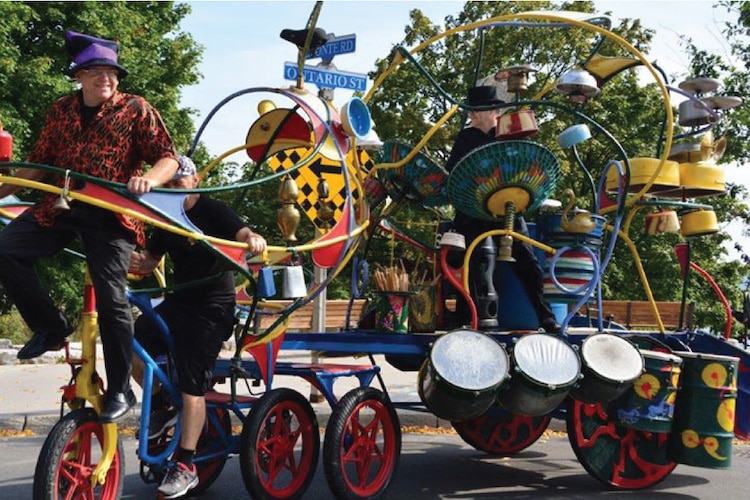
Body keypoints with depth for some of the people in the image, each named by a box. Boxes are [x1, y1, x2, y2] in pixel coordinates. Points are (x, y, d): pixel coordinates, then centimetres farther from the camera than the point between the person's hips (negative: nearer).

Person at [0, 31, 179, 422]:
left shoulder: (135, 109, 0)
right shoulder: (61, 111, 13)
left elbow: (169, 157, -6)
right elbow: (39, 163, 18)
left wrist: (150, 179, -27)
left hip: (110, 214, -4)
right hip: (59, 207, 4)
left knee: (111, 299, -8)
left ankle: (120, 391, 7)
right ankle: (51, 326, 6)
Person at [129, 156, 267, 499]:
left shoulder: (212, 211, -8)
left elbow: (242, 233, -23)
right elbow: (150, 260, 12)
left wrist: (254, 240, -47)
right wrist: (137, 262, -12)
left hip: (212, 307, -6)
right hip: (178, 301, 6)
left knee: (192, 386, -10)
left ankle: (185, 467, -2)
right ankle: (161, 406, 12)